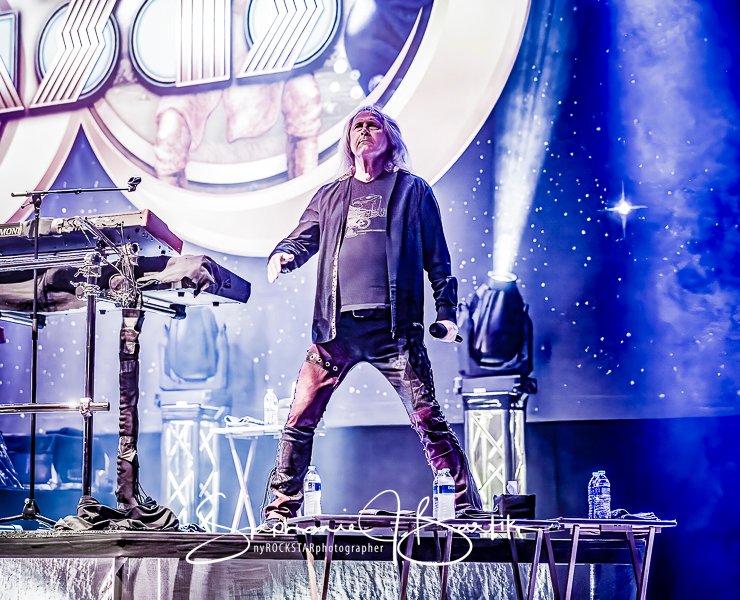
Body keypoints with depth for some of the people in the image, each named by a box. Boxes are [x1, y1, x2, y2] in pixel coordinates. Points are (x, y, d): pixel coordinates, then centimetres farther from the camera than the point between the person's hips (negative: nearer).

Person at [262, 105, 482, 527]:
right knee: (300, 419, -1)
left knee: (428, 419, -7)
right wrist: (281, 257, -8)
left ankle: (468, 509, -1)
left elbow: (437, 259, 10)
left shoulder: (412, 191, 12)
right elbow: (302, 241, 16)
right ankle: (281, 510, 9)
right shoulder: (330, 196, 21)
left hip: (394, 327, -3)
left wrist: (446, 312, -1)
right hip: (337, 326, 3)